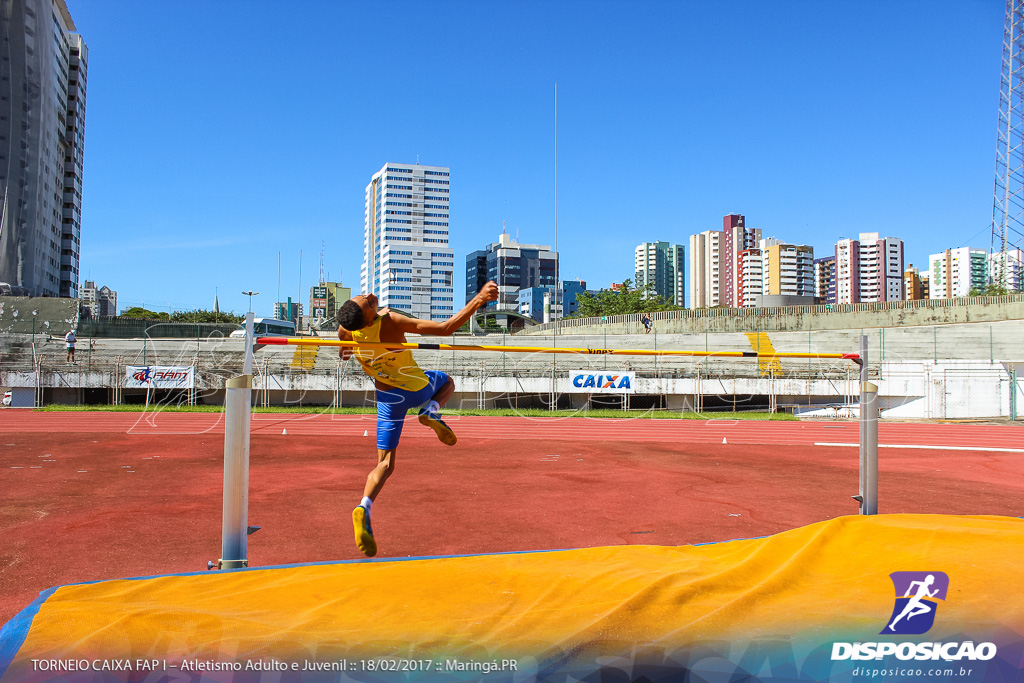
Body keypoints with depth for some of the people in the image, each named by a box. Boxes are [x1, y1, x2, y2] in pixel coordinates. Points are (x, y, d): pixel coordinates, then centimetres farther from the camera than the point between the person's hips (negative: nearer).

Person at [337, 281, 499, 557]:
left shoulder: (345, 331, -19)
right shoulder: (390, 321, -34)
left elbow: (344, 356, 8)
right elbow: (445, 328, -37)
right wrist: (479, 300, -36)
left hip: (388, 397, 3)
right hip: (417, 387, -3)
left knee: (385, 464, 8)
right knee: (448, 382, 31)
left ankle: (364, 508, -19)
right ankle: (430, 410, -2)